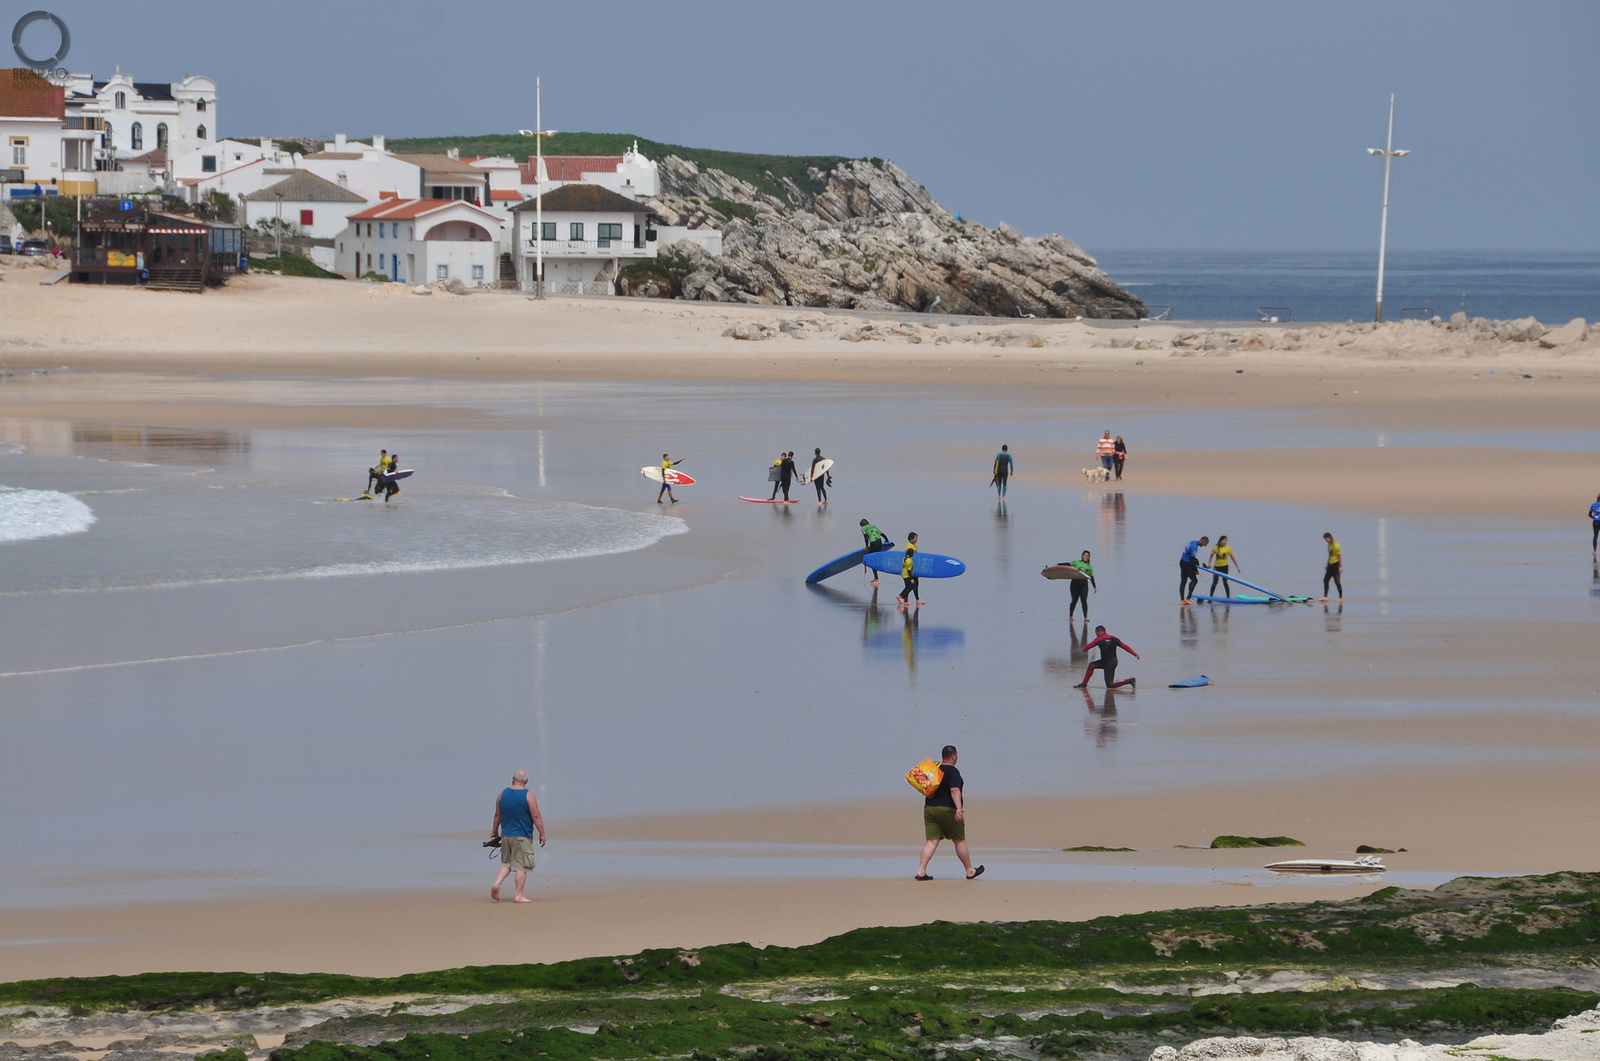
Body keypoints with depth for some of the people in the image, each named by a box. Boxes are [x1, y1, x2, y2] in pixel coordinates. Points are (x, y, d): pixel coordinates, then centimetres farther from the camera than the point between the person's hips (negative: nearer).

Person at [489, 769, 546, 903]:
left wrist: (494, 830, 24)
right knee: (521, 865, 1)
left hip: (506, 835, 5)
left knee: (507, 863, 18)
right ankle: (519, 895, 1)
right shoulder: (528, 796, -10)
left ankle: (497, 883, -3)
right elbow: (536, 816, -12)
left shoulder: (503, 794, 3)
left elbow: (497, 815, 11)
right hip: (522, 837, -5)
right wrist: (542, 834, -3)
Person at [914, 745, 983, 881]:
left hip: (930, 808, 6)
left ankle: (921, 871, -11)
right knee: (960, 841, 8)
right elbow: (955, 790, -24)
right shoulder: (952, 772, -11)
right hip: (948, 809, -6)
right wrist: (959, 808, -31)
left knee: (932, 841, 2)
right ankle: (970, 871, 19)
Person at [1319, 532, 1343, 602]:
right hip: (1330, 565, 9)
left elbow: (1339, 556, -17)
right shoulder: (1329, 545, 12)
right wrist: (1327, 565, 24)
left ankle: (1341, 598, 5)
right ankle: (1325, 597, 13)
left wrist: (1340, 567, -18)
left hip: (1336, 565, -9)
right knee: (1325, 580, 7)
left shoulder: (1336, 545, -16)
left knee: (1337, 582, -3)